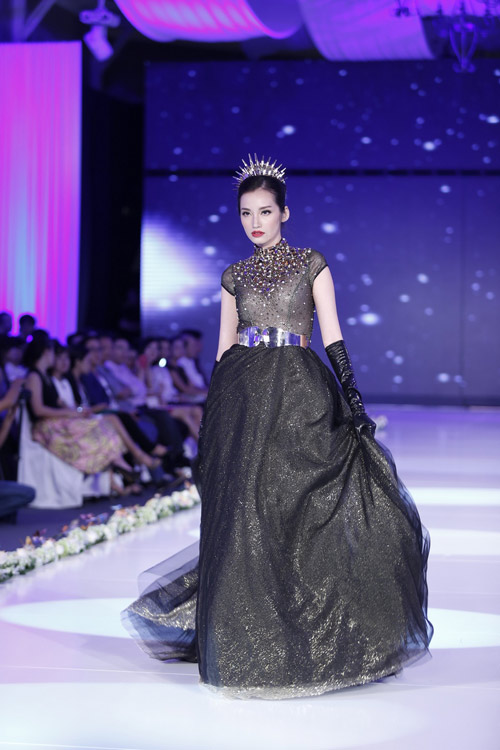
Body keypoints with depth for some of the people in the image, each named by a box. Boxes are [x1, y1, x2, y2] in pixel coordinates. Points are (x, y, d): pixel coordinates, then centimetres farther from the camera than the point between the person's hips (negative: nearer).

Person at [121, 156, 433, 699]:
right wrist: (210, 425, 10)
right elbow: (223, 349, 14)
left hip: (299, 394, -2)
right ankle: (247, 649, 7)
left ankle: (306, 643, 7)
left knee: (297, 510, -7)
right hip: (241, 396, 2)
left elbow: (332, 336, 2)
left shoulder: (311, 264, 7)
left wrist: (353, 400, -7)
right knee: (244, 515, -2)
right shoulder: (234, 276, 14)